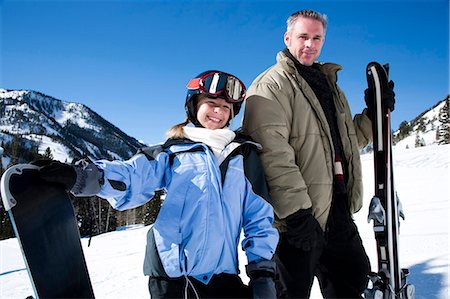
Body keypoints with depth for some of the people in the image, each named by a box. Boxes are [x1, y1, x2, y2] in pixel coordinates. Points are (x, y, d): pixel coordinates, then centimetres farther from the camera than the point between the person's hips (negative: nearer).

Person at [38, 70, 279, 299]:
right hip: (171, 274, -2)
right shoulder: (173, 152, 5)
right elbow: (133, 176, -10)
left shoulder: (244, 155, 11)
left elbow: (259, 215, 10)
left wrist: (262, 268, 3)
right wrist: (83, 177, -28)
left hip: (222, 277, 2)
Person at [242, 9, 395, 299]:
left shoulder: (328, 83, 20)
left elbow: (346, 141, 27)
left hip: (338, 209, 8)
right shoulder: (271, 86, -7)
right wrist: (296, 211, -26)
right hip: (299, 218, -8)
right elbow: (272, 153, -20)